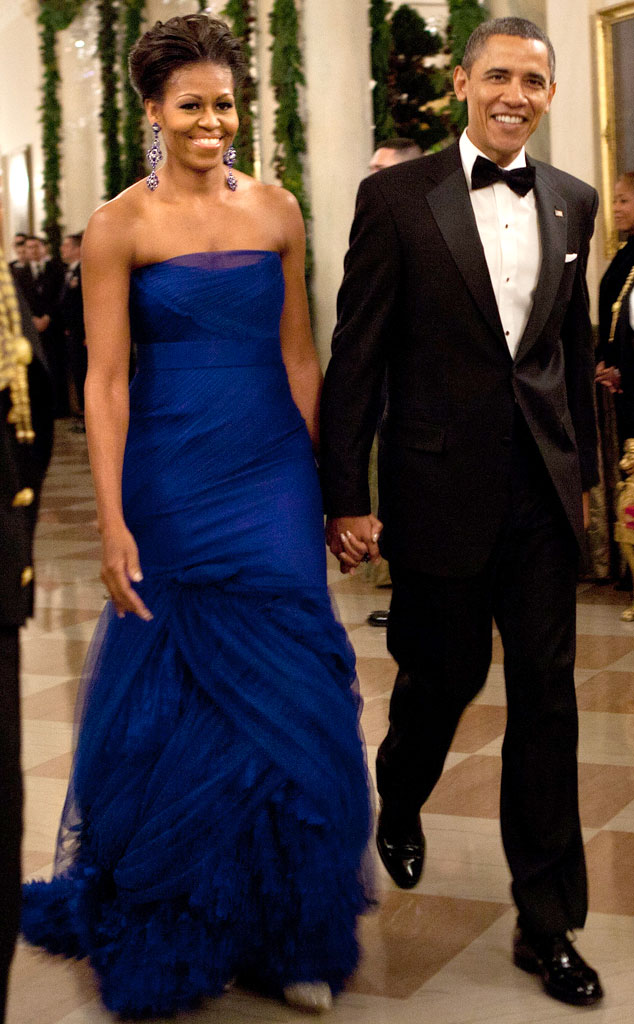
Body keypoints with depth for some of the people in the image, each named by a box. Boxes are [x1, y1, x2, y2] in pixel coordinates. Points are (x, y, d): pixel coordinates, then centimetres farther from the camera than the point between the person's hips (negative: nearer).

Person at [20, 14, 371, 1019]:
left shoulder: (276, 211, 7)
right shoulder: (118, 227, -3)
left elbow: (297, 354, 10)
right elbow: (105, 380, -5)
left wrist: (334, 481, 8)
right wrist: (113, 523, -11)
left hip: (275, 478, 3)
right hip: (172, 484, -2)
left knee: (286, 694, 2)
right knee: (180, 693, 6)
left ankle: (286, 929, 19)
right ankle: (175, 923, 26)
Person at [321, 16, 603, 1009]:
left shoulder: (572, 201, 7)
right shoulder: (398, 197, -5)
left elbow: (576, 344, 14)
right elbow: (356, 357, -6)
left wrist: (585, 466, 15)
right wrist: (347, 499, -8)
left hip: (542, 489, 3)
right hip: (442, 484, -3)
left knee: (547, 694, 4)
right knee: (445, 672, 12)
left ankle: (547, 921, 15)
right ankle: (398, 803, 46)